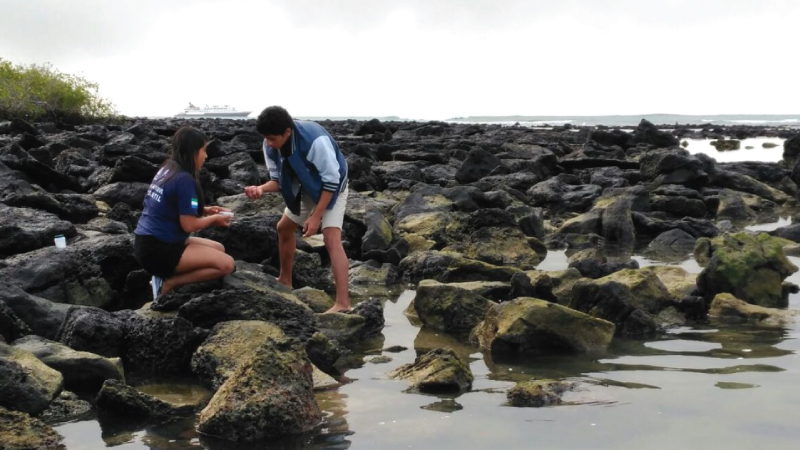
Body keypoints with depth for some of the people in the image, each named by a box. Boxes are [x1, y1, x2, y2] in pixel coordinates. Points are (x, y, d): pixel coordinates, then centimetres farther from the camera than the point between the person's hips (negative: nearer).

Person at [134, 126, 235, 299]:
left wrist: (205, 210, 14)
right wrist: (214, 218, 1)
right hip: (157, 250, -10)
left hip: (147, 243, 10)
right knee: (226, 264, -14)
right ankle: (168, 283, -9)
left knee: (218, 249, 18)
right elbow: (189, 225, -17)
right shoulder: (184, 180, -17)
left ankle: (166, 276, 5)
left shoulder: (166, 170, 10)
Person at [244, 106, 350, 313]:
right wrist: (261, 188, -29)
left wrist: (316, 216, -28)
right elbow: (278, 180, -6)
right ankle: (285, 281, 40)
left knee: (331, 239, -22)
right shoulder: (271, 146, -18)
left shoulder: (315, 140, -38)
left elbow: (331, 181, -30)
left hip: (332, 188, -7)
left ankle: (342, 303, -26)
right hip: (307, 189, 8)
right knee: (284, 228, 18)